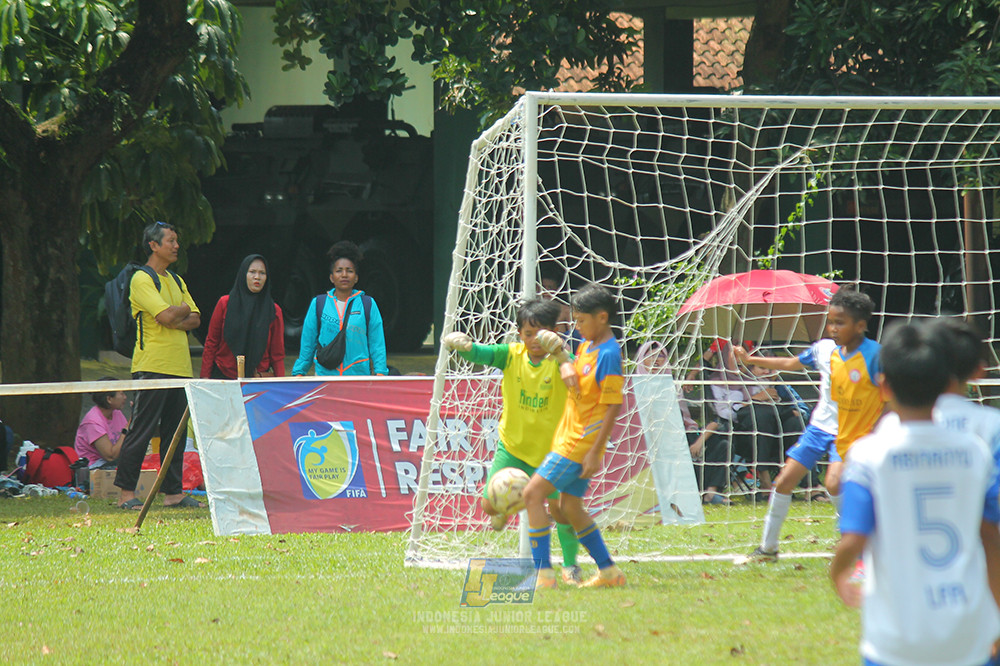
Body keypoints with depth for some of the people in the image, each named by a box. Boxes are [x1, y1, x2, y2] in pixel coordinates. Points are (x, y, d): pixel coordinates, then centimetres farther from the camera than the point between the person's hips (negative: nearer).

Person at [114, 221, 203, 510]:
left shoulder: (176, 281, 19)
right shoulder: (142, 280, -8)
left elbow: (195, 319, 13)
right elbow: (166, 316, -20)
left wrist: (178, 320, -7)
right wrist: (183, 309, 1)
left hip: (179, 366, 8)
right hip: (152, 365, -8)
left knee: (175, 430, 8)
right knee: (142, 430, -8)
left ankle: (173, 492, 11)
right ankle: (127, 493, -6)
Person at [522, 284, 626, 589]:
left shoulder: (609, 355, -17)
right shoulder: (587, 346, 11)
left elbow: (613, 407, -19)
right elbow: (571, 363, 31)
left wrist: (595, 452, -21)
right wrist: (567, 367, 3)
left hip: (581, 442, -10)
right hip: (568, 437, 10)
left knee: (533, 492, -14)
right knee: (570, 508, 16)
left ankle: (543, 573, -15)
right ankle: (608, 572, 24)